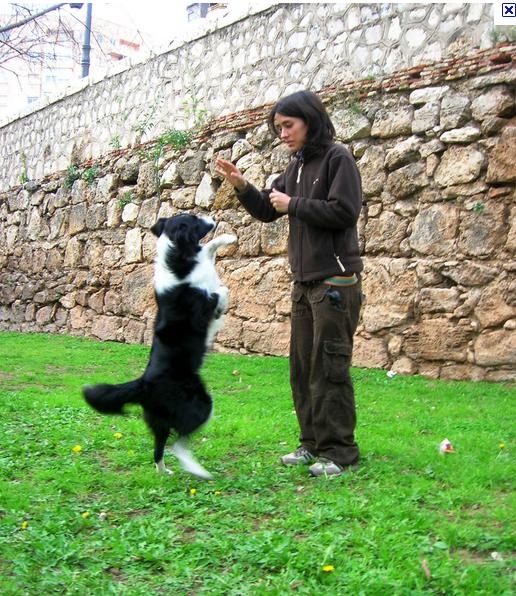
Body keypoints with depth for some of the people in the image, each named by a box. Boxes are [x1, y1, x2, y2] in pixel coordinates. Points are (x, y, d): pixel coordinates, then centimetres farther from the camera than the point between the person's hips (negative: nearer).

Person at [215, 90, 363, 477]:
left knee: (329, 367, -6)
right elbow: (266, 211, 20)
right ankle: (313, 442, 20)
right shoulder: (297, 167, 15)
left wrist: (293, 205, -12)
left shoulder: (337, 158, -8)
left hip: (335, 280, -8)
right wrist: (241, 186, 4)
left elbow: (344, 211, -19)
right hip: (305, 281, 8)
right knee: (302, 365, 10)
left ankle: (339, 450, 4)